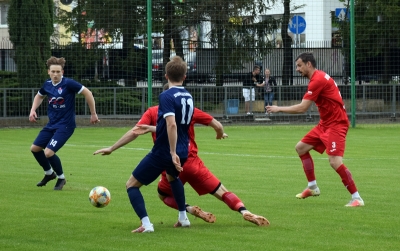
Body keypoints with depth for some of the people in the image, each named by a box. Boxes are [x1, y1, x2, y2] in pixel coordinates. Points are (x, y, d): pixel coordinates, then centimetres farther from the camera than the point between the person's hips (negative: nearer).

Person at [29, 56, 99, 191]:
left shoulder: (68, 83, -19)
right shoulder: (47, 85, 0)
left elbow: (88, 93, -14)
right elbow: (39, 96, 22)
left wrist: (93, 114, -9)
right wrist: (33, 110, 7)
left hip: (65, 125, -7)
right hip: (52, 124, 7)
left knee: (49, 152, -18)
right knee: (35, 148, 10)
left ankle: (61, 178, 8)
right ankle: (49, 173, 35)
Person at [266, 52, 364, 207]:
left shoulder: (318, 80, -20)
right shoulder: (319, 77, 11)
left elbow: (302, 108, -22)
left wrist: (279, 109, -12)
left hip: (336, 124, -11)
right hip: (325, 124, 11)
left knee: (335, 161, -21)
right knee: (301, 148, 15)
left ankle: (356, 198, -15)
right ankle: (312, 187, 23)